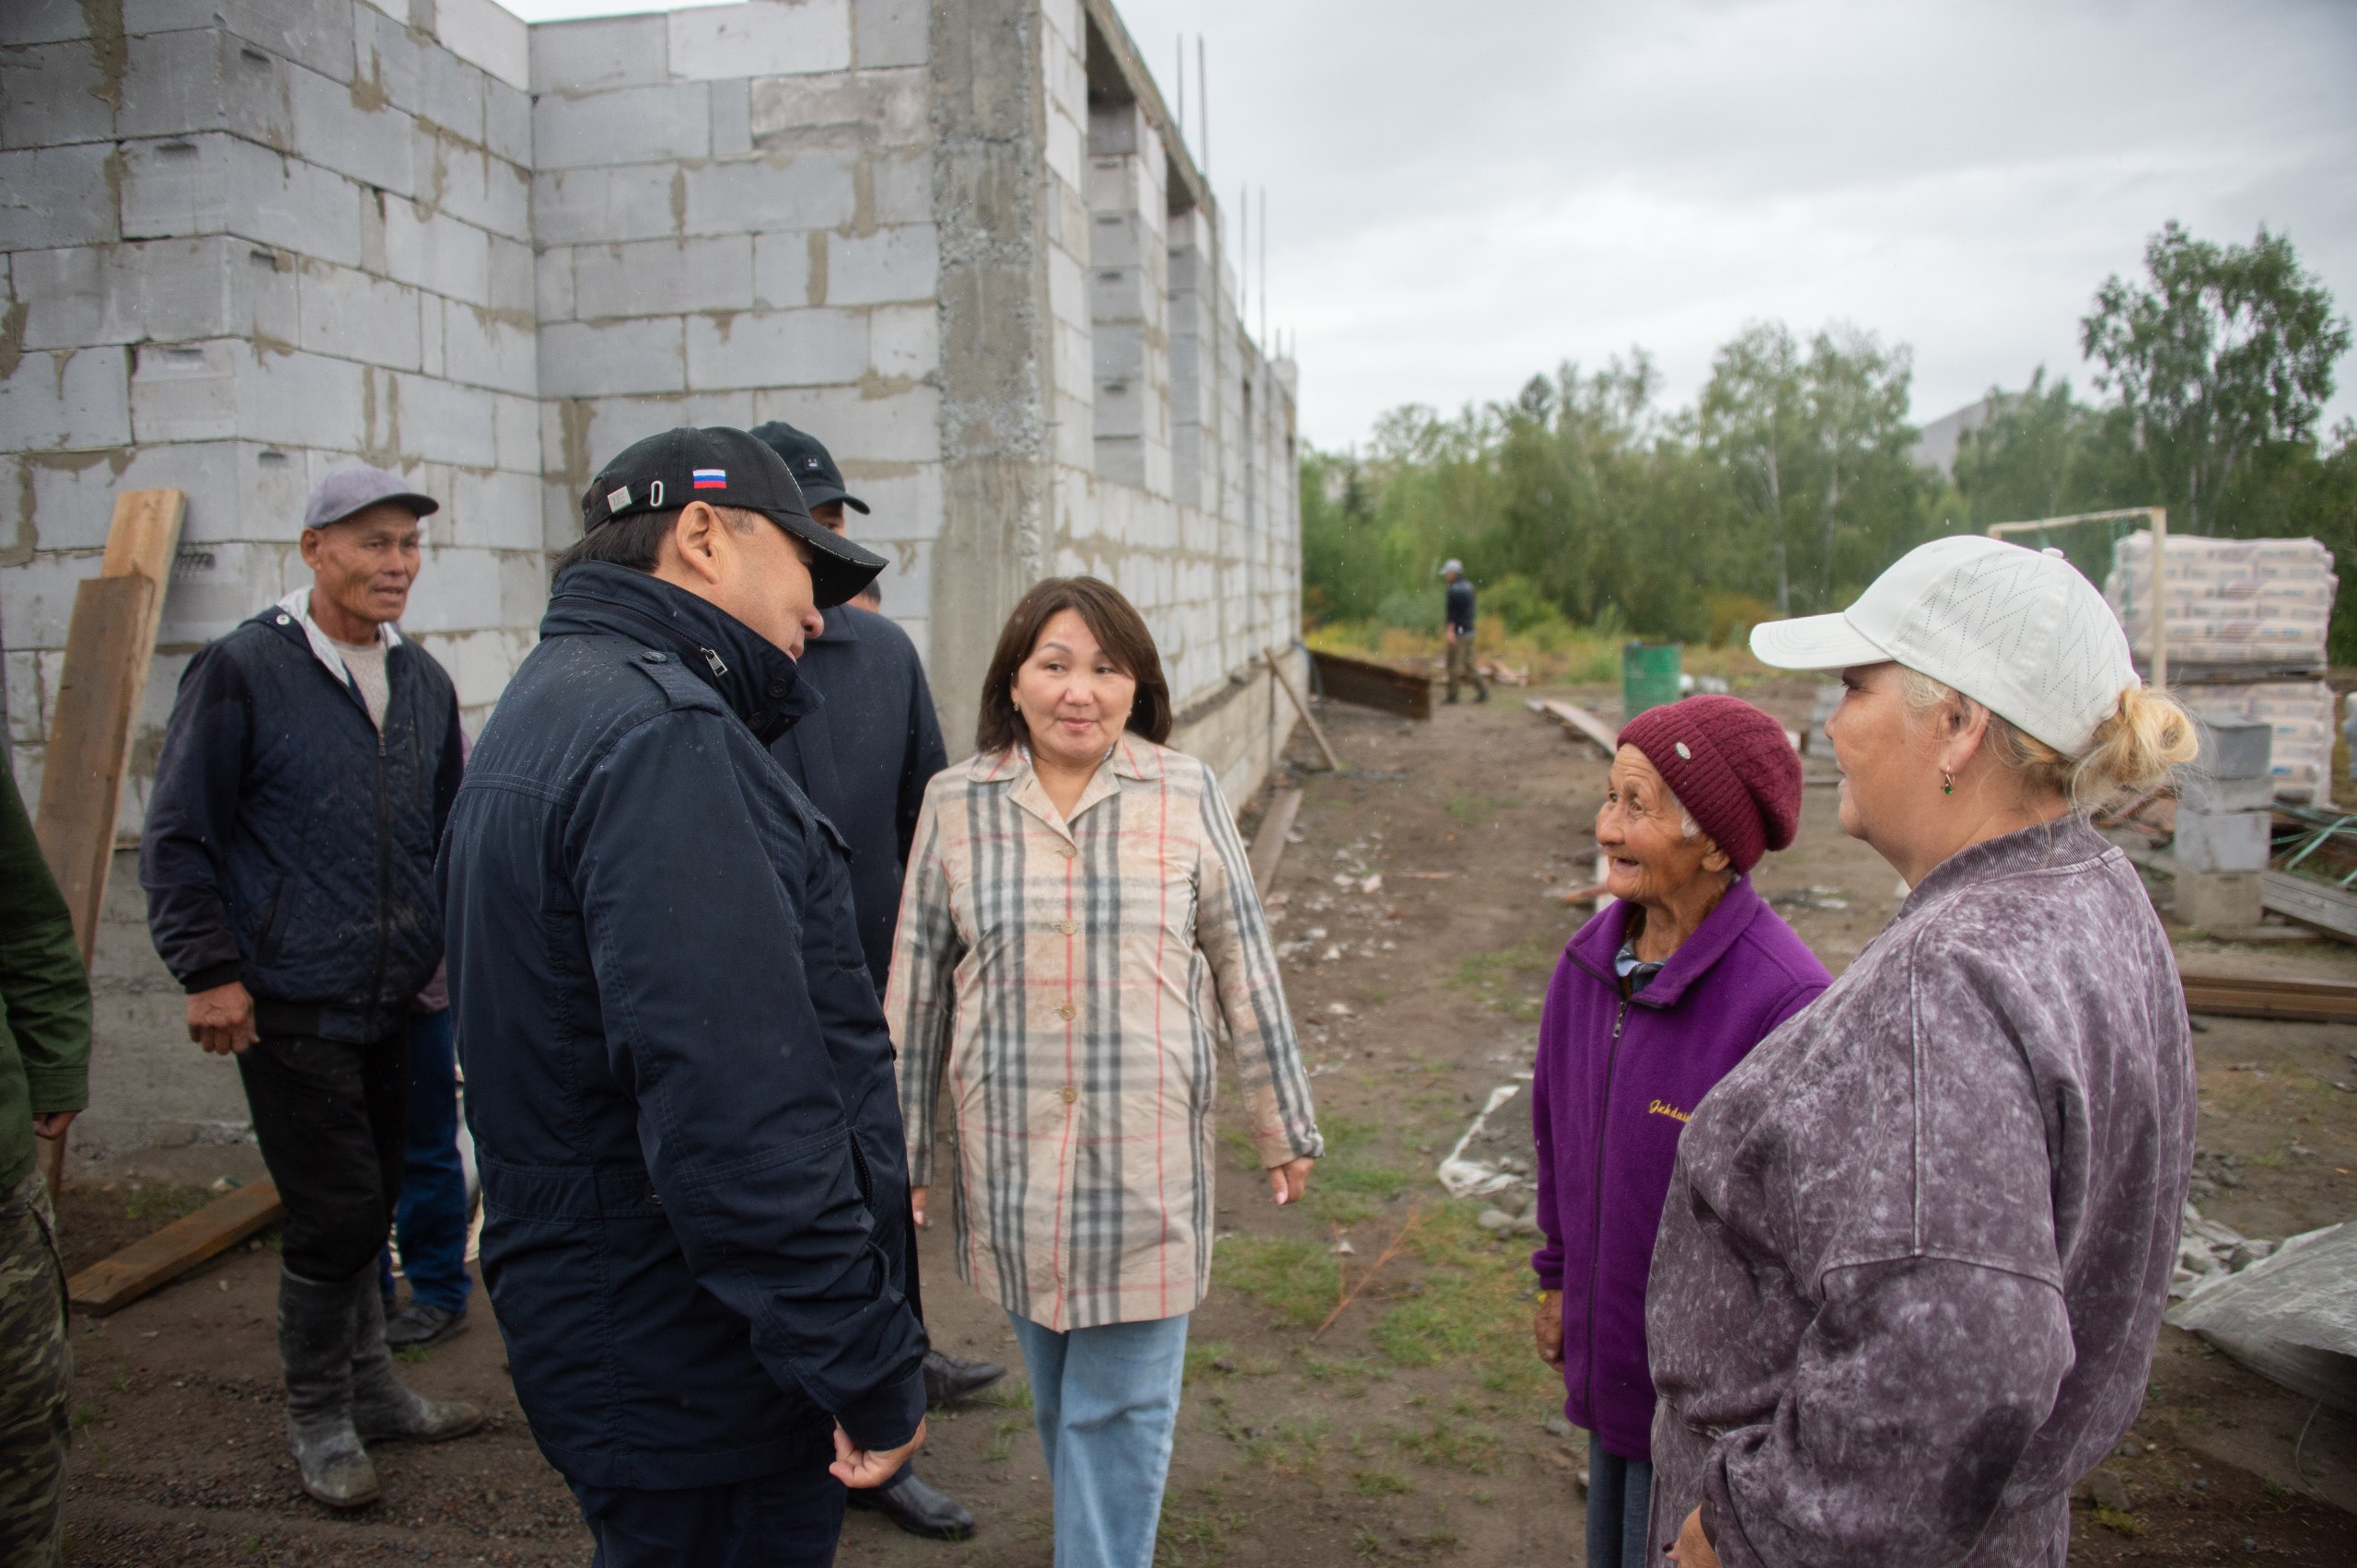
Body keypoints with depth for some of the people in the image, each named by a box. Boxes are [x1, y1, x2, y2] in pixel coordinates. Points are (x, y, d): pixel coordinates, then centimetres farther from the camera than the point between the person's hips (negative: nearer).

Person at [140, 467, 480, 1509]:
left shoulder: (422, 681, 9)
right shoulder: (243, 671, -9)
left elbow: (450, 832, 18)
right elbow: (177, 839, -8)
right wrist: (210, 972, -12)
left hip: (395, 1004, 6)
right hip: (292, 1010, -6)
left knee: (368, 1210, 16)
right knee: (337, 1217, -1)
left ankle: (371, 1391, 33)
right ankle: (319, 1420, 19)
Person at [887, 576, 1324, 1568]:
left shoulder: (1185, 796, -5)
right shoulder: (956, 804, -2)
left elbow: (1245, 970, 3)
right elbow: (916, 991, 4)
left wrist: (1284, 1128, 7)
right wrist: (899, 1158, 8)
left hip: (1145, 1159, -2)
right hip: (1012, 1154, 2)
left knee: (1121, 1408, 5)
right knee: (1057, 1398, 17)